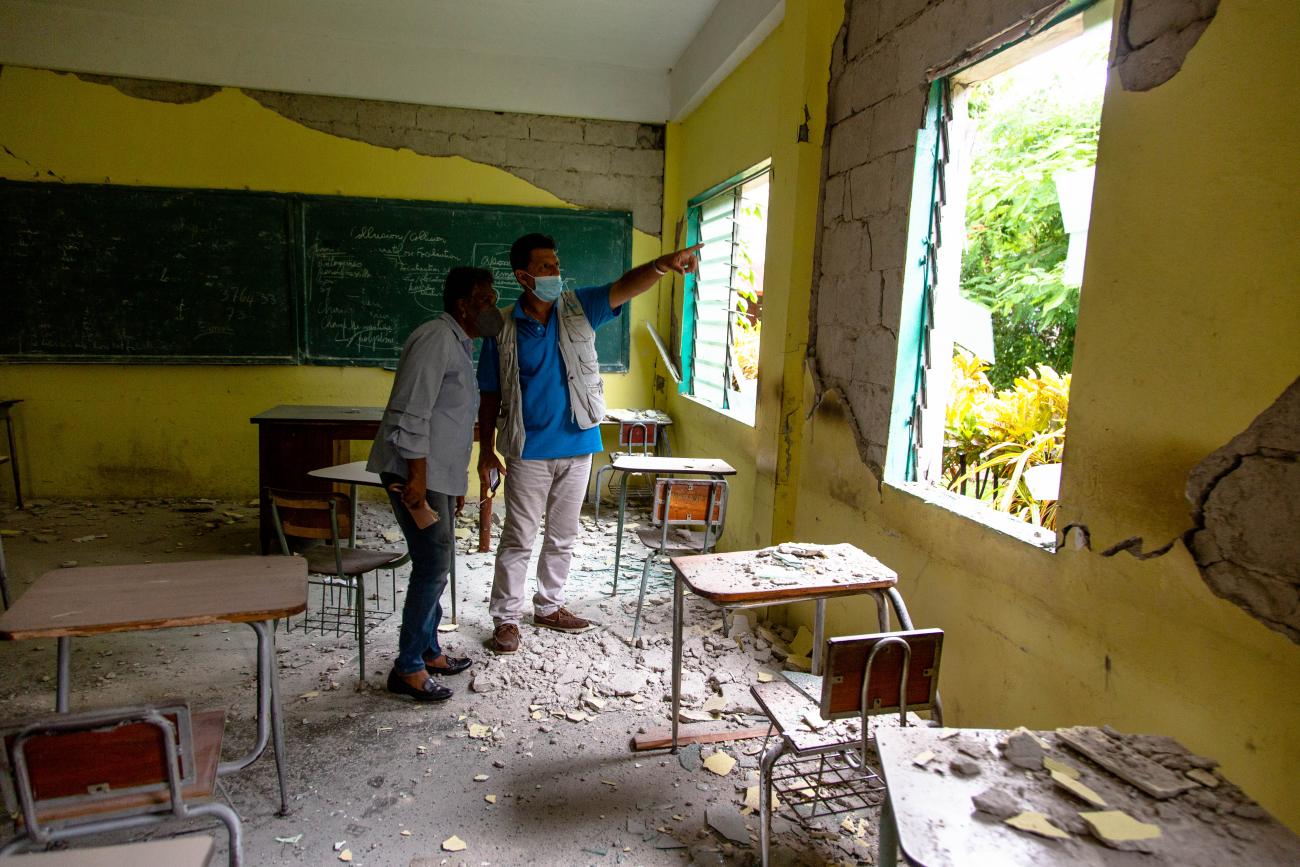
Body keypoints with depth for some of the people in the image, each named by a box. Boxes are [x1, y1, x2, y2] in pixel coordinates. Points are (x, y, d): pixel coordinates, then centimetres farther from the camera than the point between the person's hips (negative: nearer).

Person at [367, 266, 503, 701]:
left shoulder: (460, 344, 17)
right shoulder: (436, 339, -15)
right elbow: (410, 415, -23)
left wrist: (458, 480, 23)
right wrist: (417, 479, -23)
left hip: (437, 473, 10)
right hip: (415, 474, -10)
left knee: (436, 564, 16)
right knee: (433, 566, -6)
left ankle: (428, 651, 29)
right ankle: (407, 668, 7)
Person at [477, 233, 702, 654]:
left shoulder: (579, 308, -1)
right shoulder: (503, 328, -6)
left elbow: (624, 286, -17)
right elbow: (490, 394, 0)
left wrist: (663, 264, -36)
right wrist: (486, 449, -2)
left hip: (577, 446, 3)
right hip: (528, 450, -2)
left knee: (562, 536, 16)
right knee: (518, 538, 5)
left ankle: (549, 606, 34)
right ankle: (506, 617, 21)